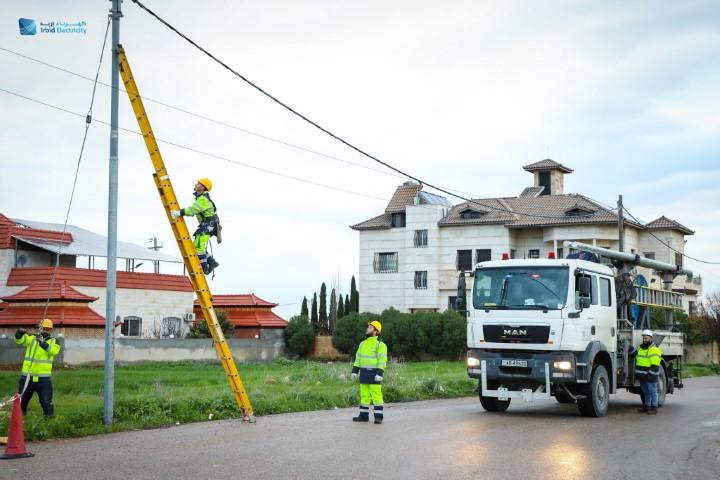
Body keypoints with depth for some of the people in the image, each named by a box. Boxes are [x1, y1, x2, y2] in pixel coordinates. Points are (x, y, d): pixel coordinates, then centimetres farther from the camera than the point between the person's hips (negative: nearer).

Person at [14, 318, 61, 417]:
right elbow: (19, 340, -11)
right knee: (22, 400, 14)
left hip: (43, 378, -2)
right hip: (27, 376, 2)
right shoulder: (31, 338, 5)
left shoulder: (53, 341, 3)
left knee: (46, 402, -1)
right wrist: (20, 333, -33)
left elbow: (54, 350, -18)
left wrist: (43, 343, -33)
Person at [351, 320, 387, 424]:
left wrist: (380, 374, -24)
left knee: (376, 396, -6)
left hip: (374, 374, -7)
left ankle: (378, 417, -2)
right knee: (364, 395, 9)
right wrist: (354, 371, 5)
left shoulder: (380, 345, -10)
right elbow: (358, 358, 13)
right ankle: (364, 416, 15)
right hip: (364, 373, 7)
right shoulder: (363, 344, 12)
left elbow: (382, 360, -16)